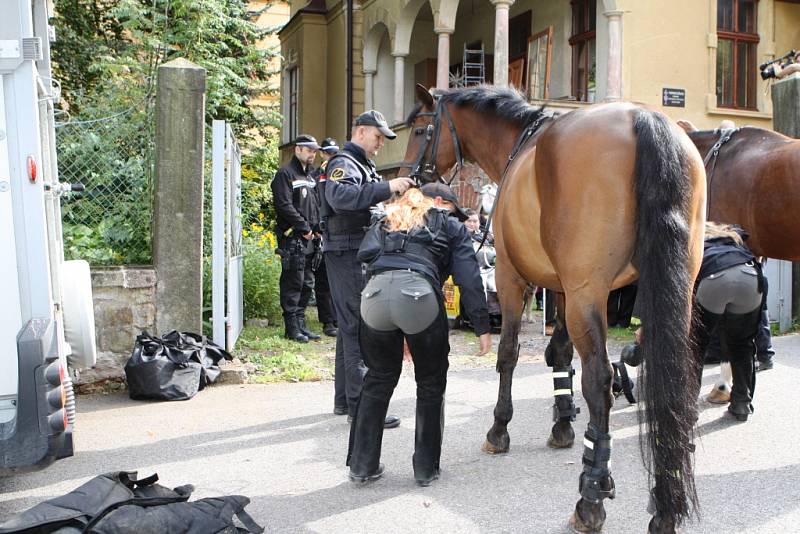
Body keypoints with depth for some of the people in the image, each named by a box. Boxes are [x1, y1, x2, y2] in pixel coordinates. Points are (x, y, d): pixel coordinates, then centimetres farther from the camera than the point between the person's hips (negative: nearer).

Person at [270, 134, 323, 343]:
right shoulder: (285, 174, -6)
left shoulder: (310, 175, 20)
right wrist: (304, 228, -15)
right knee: (293, 283, -7)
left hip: (308, 239, 9)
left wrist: (317, 227, 7)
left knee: (306, 283, 11)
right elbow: (284, 206, -16)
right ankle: (292, 326, -1)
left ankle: (301, 323, 19)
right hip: (292, 238, -9)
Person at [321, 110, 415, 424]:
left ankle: (344, 399, 24)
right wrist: (387, 187, -35)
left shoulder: (364, 166, 23)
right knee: (357, 326, -11)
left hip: (360, 253, 11)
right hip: (347, 253, -11)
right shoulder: (344, 164, -11)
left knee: (350, 325, 14)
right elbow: (340, 196, -33)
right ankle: (361, 404, -8)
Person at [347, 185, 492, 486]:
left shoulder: (386, 222, 33)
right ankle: (426, 468, 23)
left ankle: (362, 465, 25)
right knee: (430, 383, 17)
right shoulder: (451, 228, 22)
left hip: (375, 294, 4)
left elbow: (365, 254, 18)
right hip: (419, 295, -3)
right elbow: (469, 278, 13)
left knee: (379, 378, 22)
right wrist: (482, 326, 12)